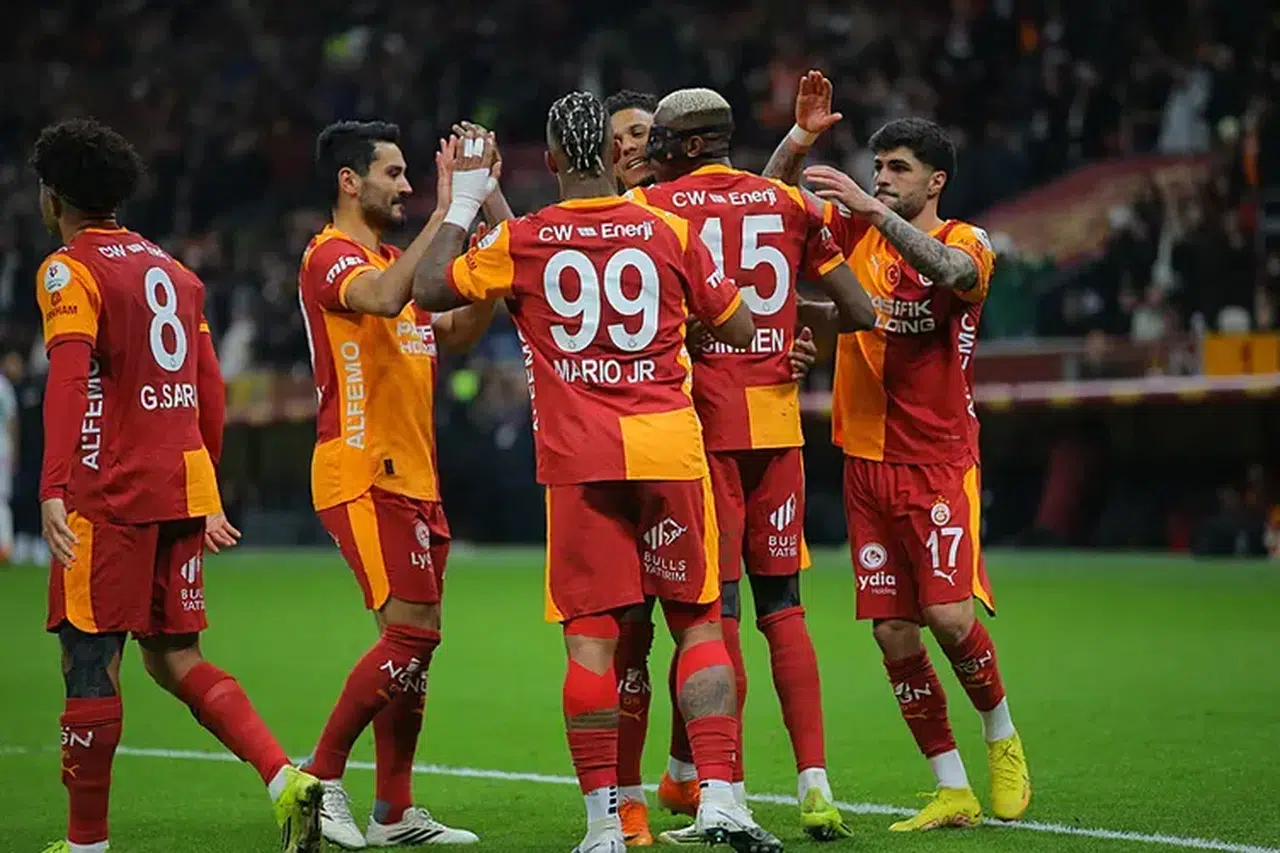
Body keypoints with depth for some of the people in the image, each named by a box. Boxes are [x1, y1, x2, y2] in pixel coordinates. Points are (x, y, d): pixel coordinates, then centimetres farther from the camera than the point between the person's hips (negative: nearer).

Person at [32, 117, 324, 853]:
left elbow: (69, 381, -20)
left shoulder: (69, 272, -5)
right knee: (176, 659, 12)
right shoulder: (173, 270, 17)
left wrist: (53, 490, -28)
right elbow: (212, 393, 19)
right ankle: (287, 780, -5)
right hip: (184, 487, 7)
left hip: (111, 492, -7)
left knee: (91, 660, 1)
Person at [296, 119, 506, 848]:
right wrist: (446, 211, -30)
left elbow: (457, 333, 22)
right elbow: (384, 299, -31)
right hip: (364, 478, -9)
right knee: (413, 631, -16)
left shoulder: (393, 261, 20)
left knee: (413, 638, 8)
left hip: (414, 479, 9)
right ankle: (321, 777, -7)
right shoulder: (332, 256, -10)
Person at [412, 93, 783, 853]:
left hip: (579, 458, 0)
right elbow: (739, 329, 12)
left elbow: (430, 290, 11)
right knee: (699, 622, 7)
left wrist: (463, 204, 19)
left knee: (591, 634, 2)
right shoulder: (669, 232, 3)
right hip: (670, 448, 0)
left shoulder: (521, 242, 0)